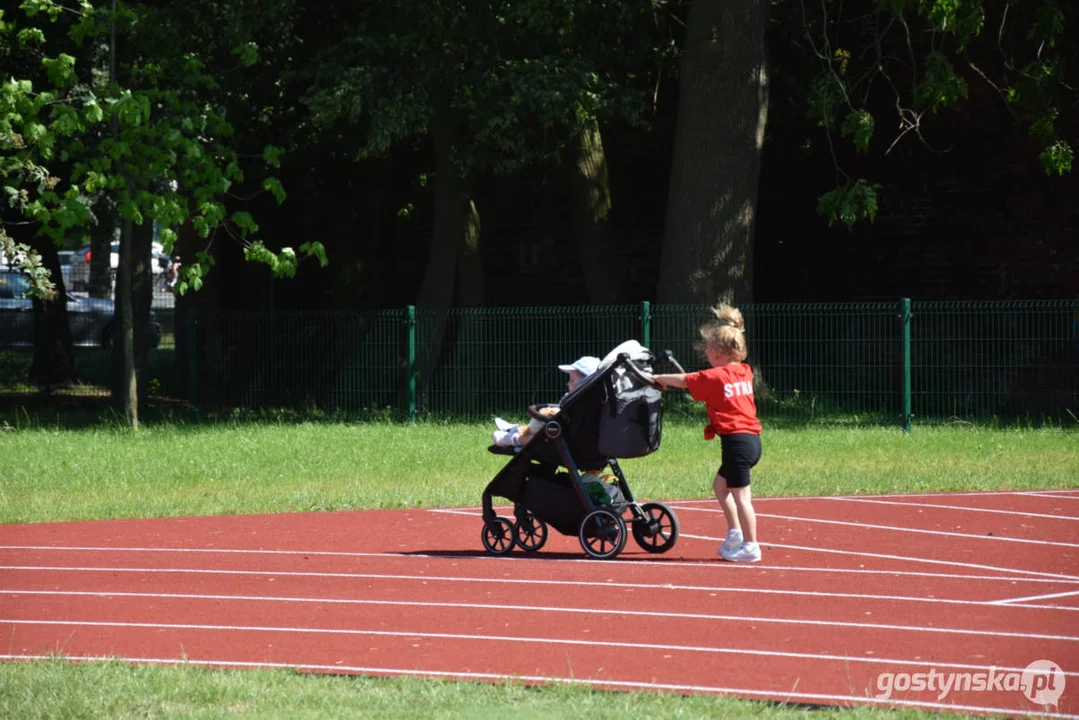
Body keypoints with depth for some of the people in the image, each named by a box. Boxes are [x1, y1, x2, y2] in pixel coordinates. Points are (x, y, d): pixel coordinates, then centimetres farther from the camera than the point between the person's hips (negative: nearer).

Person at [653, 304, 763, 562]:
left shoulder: (714, 377, -9)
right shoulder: (744, 372, 10)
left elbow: (683, 381, 4)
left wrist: (659, 378, 19)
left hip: (736, 441, -8)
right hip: (752, 439, 8)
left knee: (740, 495, -5)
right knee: (720, 485, 21)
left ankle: (750, 545, -5)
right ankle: (735, 534, 17)